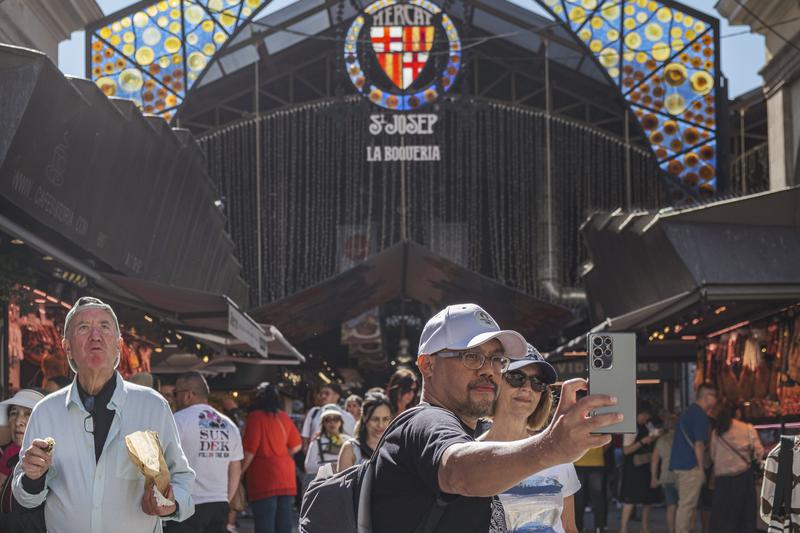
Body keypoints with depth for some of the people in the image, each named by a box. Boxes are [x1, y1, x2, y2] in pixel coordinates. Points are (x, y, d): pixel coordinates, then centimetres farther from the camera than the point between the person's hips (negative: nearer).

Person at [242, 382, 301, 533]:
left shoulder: (256, 416, -9)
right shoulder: (284, 417, 8)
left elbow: (250, 450, -13)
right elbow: (296, 446, 15)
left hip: (264, 477, -6)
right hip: (286, 476, 6)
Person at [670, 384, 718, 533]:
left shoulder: (688, 411, 18)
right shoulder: (700, 415, -12)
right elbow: (699, 444, -17)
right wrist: (701, 468, -11)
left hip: (679, 464, 9)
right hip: (690, 466, -9)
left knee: (686, 504, 14)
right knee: (687, 505, -7)